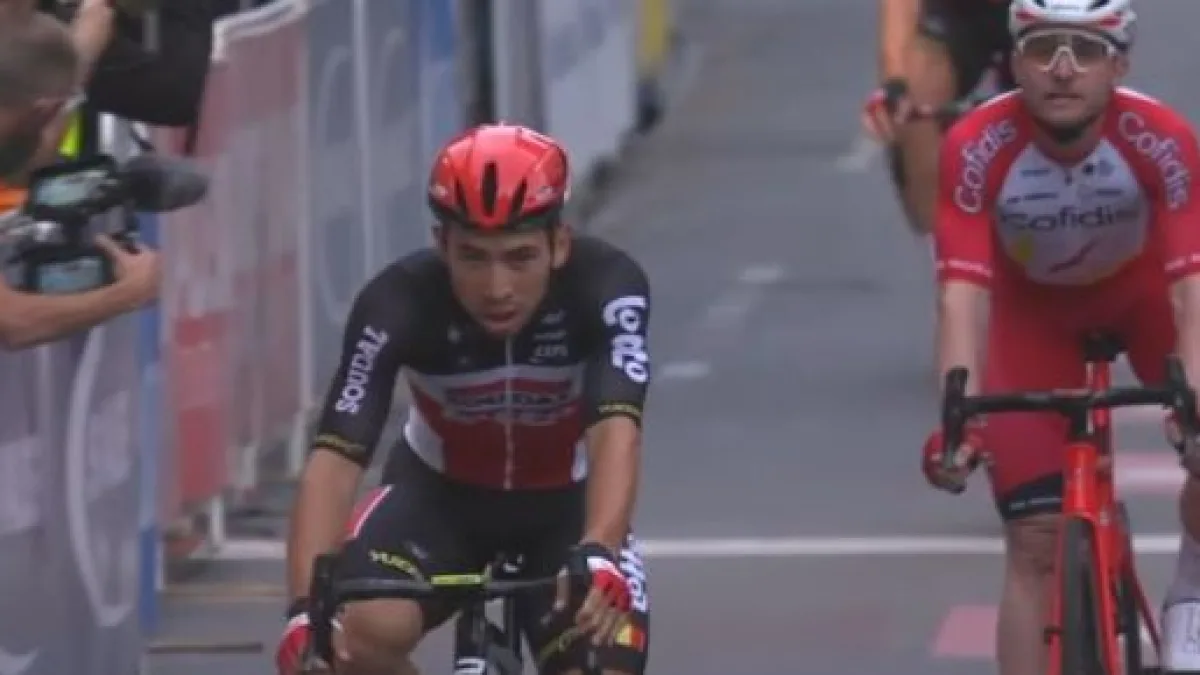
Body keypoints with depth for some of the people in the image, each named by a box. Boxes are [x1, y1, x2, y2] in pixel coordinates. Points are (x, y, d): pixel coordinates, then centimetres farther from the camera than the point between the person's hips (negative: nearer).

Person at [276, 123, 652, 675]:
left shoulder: (605, 287, -30)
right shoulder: (399, 304, -29)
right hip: (439, 494, -1)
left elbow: (616, 429, -43)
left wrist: (599, 554, -62)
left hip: (563, 508, 1)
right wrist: (307, 607, -51)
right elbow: (335, 457, -36)